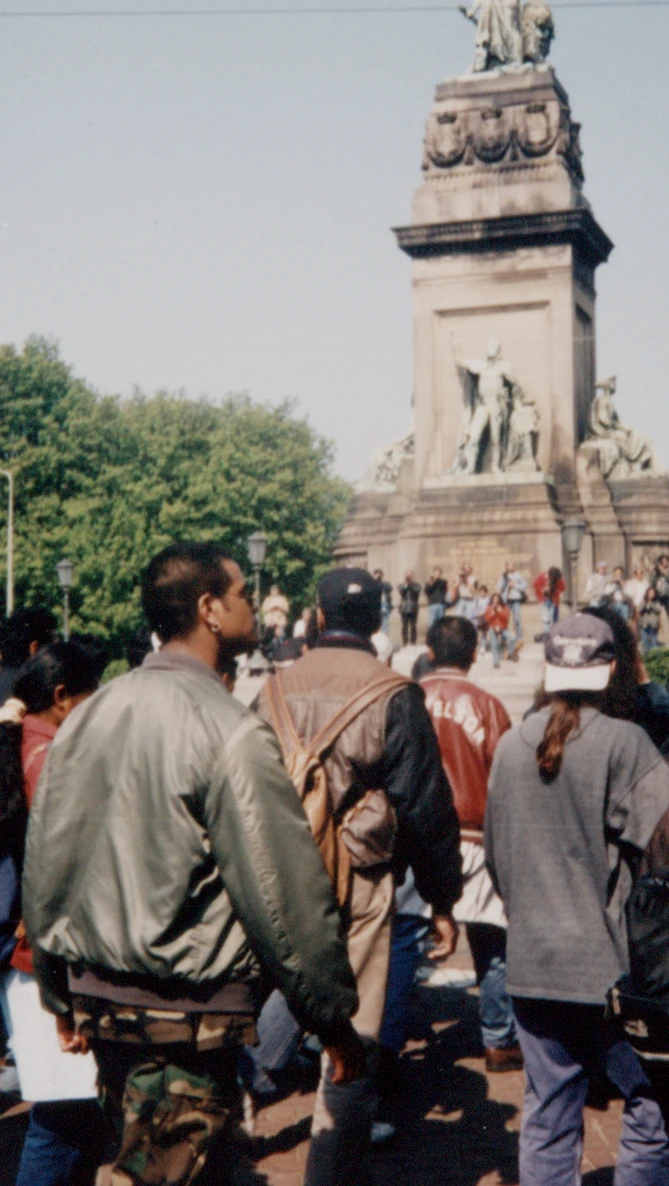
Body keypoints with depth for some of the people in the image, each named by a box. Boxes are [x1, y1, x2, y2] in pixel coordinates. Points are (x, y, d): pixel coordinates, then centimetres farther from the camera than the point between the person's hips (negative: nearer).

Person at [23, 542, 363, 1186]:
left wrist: (62, 994, 22)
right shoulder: (229, 732, -18)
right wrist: (334, 1018, -6)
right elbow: (285, 893, -17)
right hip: (188, 1016, -7)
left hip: (99, 1002, 7)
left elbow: (44, 864, 11)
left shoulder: (88, 716, 3)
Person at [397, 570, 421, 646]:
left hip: (413, 609, -1)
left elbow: (417, 591, -12)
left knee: (413, 627, 1)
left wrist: (410, 583, -13)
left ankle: (413, 644, 6)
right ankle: (405, 644, 3)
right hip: (404, 609, 1)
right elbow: (401, 591, -8)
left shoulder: (416, 585, 6)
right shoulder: (401, 585, 9)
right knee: (404, 627, 0)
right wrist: (405, 584, -14)